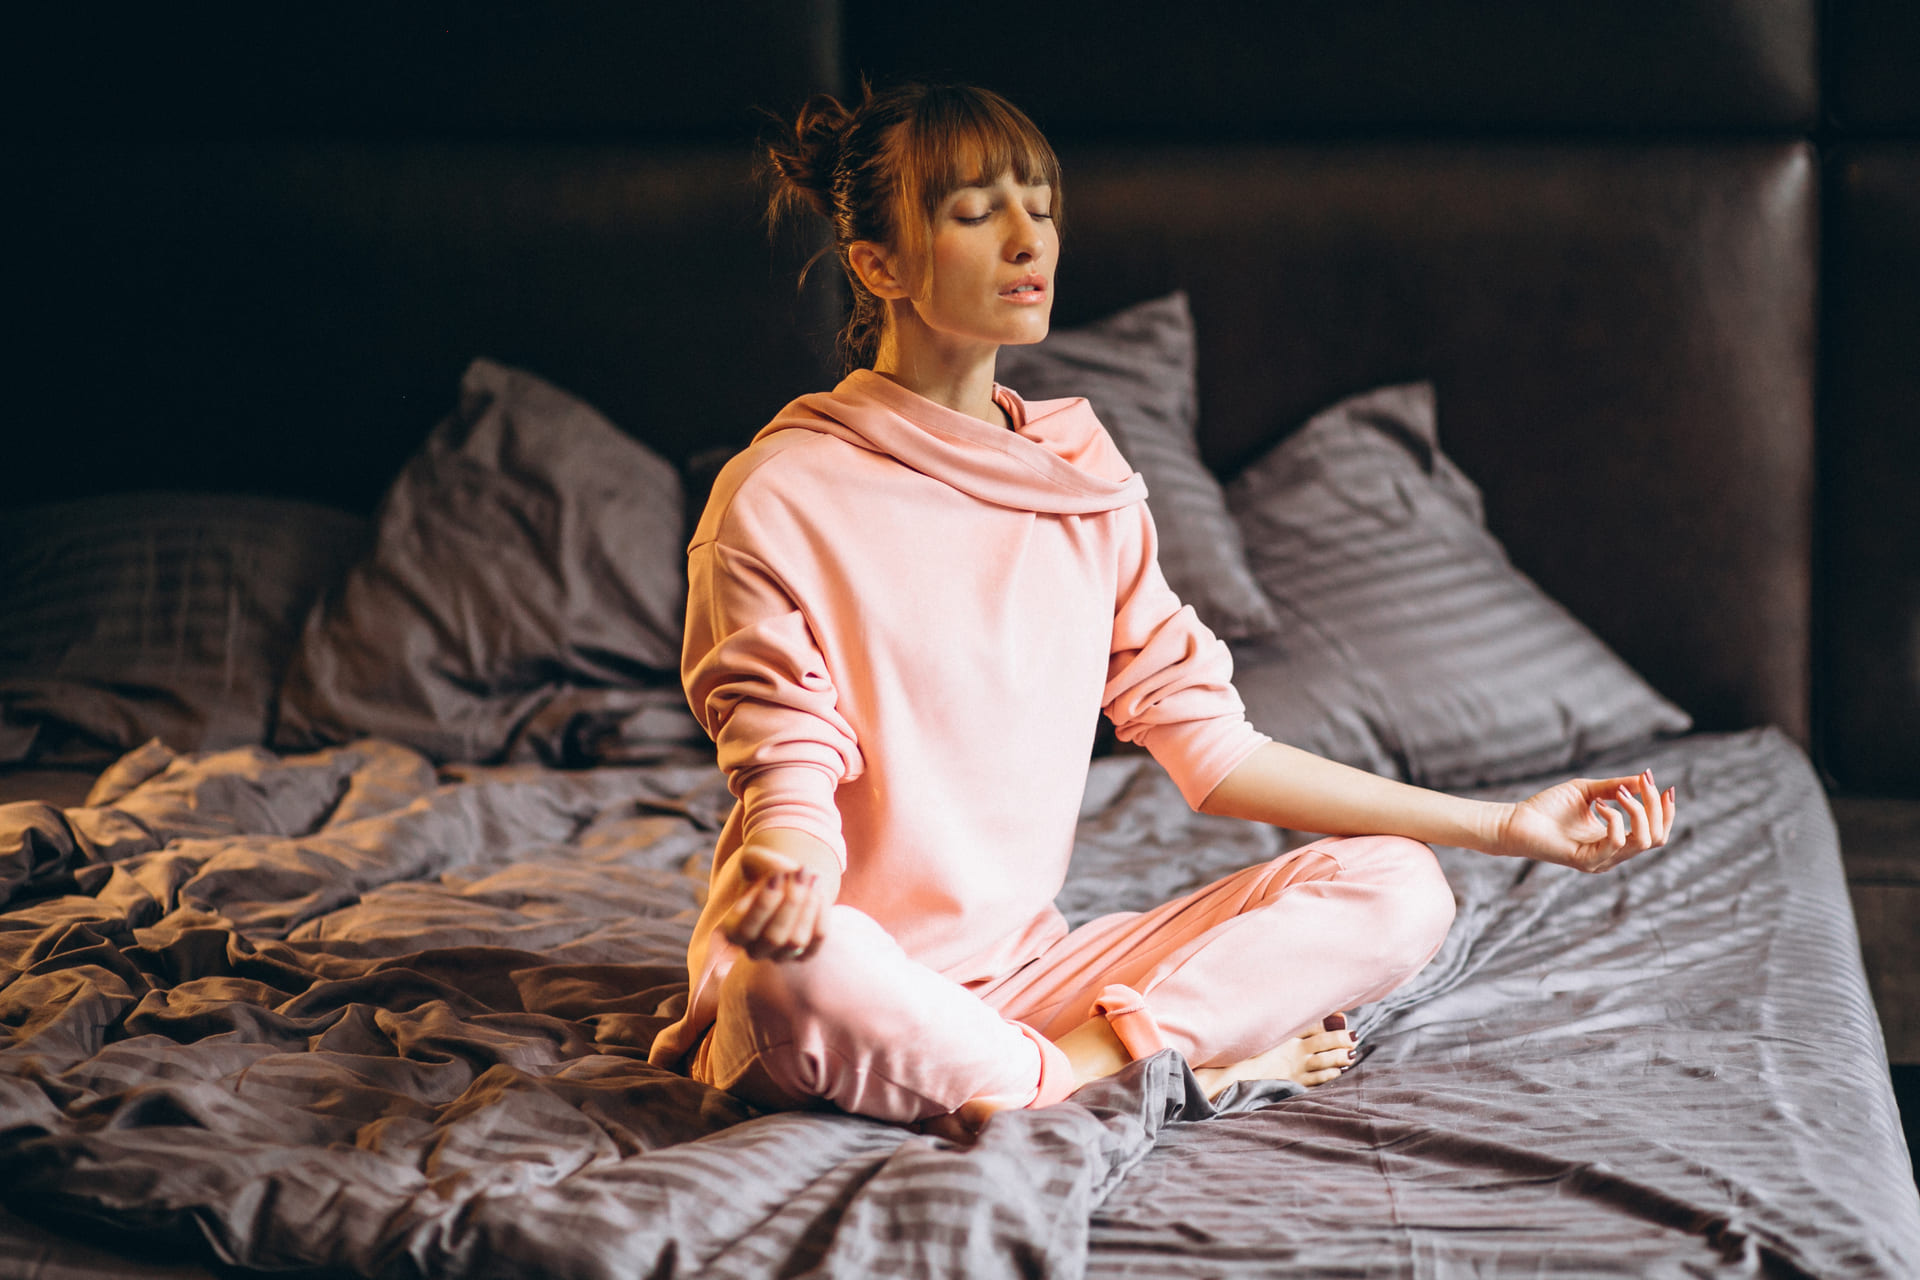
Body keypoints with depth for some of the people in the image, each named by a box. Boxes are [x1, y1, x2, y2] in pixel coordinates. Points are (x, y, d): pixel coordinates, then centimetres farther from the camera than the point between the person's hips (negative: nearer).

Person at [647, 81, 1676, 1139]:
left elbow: (1208, 742, 9)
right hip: (860, 990, -5)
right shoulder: (778, 498, -8)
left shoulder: (1083, 481, 9)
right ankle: (1185, 1063, -22)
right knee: (791, 976, -42)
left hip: (1023, 972, 5)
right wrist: (787, 872, -38)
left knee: (1398, 889, -8)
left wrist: (1508, 826, 6)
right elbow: (791, 781, -11)